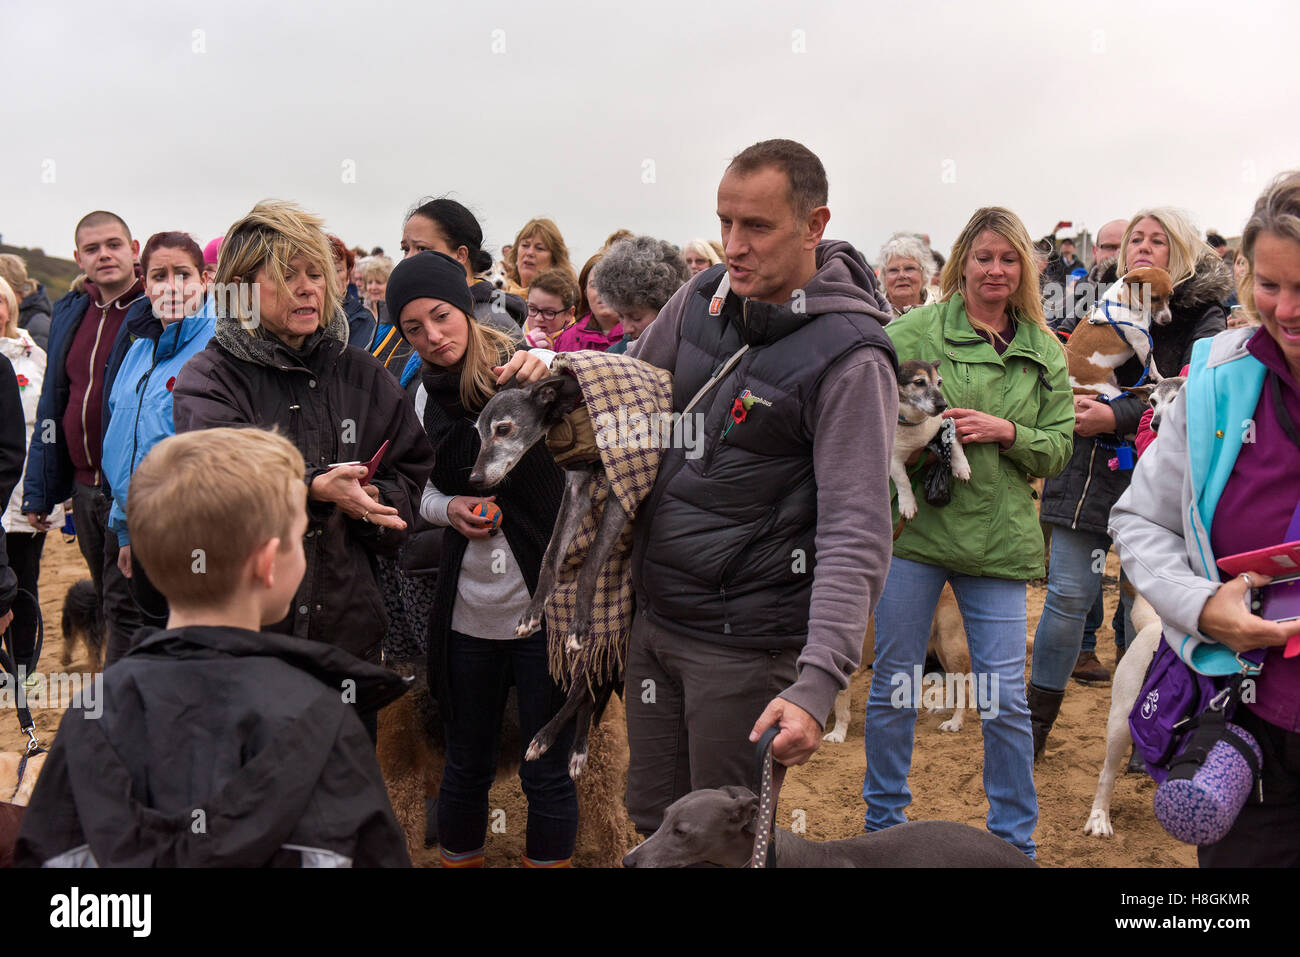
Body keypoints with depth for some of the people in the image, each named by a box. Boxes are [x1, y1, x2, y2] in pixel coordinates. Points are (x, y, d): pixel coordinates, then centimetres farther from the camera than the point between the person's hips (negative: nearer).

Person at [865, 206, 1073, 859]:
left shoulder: (1045, 352, 11)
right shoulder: (917, 329, 1)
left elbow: (1058, 448, 8)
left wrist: (1006, 432, -9)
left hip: (998, 537, 2)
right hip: (912, 528, -1)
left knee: (1004, 696, 4)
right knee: (894, 684, 9)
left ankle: (1015, 839, 23)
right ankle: (883, 823, 29)